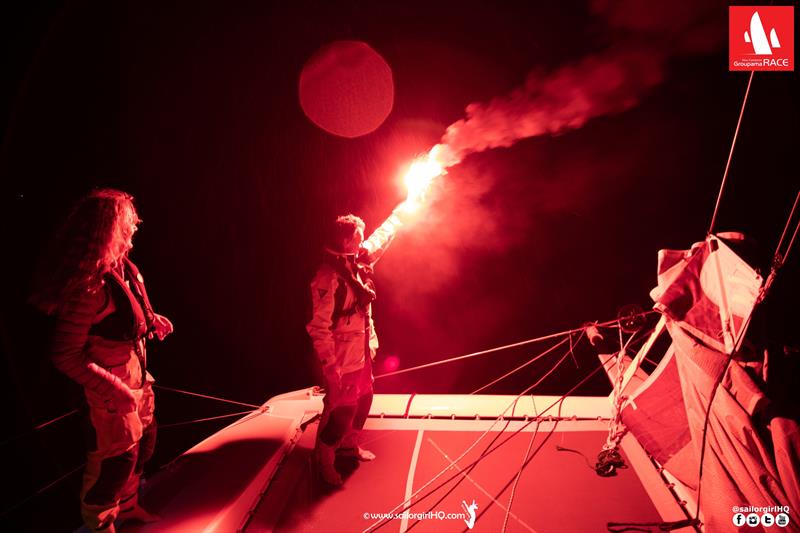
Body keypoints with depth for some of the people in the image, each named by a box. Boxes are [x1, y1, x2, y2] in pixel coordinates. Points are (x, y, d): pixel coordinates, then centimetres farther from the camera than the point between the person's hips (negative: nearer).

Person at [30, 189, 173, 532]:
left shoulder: (121, 268, -3)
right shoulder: (90, 283, -30)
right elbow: (66, 357, -25)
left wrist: (151, 321, 0)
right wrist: (113, 390, -26)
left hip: (135, 374, 9)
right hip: (110, 384, -9)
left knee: (143, 442, 25)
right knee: (116, 459, 10)